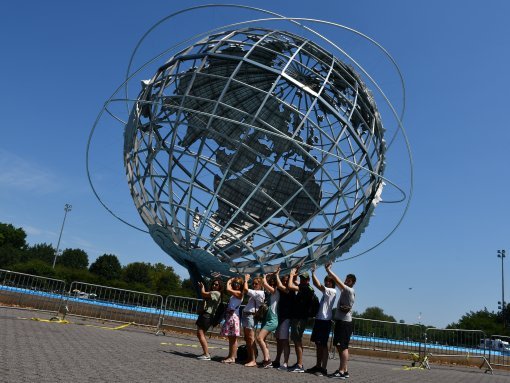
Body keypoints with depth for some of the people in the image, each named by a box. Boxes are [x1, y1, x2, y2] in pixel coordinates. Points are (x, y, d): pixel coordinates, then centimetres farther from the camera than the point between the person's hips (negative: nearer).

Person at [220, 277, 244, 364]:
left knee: (233, 338, -6)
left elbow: (228, 289, -14)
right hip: (229, 315, 9)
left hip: (234, 316, -9)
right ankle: (230, 356, 20)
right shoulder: (233, 293, 18)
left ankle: (232, 357, -4)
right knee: (230, 338, 13)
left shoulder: (239, 293, -7)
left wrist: (228, 282, 0)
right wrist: (230, 281, 18)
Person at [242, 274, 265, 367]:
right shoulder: (254, 293, 20)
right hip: (246, 315, 10)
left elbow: (246, 289, -14)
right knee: (247, 338, 11)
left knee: (251, 339, -10)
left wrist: (246, 280, -2)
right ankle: (249, 358, 16)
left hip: (250, 316, -10)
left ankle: (253, 360, -9)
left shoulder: (259, 293, -9)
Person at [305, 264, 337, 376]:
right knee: (318, 344, 11)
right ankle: (318, 366, 18)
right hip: (319, 319, 9)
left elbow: (318, 285, -18)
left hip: (325, 320, -9)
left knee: (323, 345, -8)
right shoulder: (326, 292, 18)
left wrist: (313, 272, -13)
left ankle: (323, 368, -6)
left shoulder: (332, 291, -10)